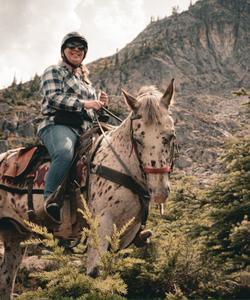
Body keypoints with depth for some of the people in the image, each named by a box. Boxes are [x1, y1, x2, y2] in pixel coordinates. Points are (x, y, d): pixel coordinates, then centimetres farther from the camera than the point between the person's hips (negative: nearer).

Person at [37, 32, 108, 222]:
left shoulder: (85, 79, 30)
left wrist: (101, 104, 11)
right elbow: (54, 98, -9)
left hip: (84, 130, 8)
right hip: (58, 125, -8)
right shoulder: (54, 71, 8)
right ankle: (49, 199, -31)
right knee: (65, 152, -39)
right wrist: (84, 103, -18)